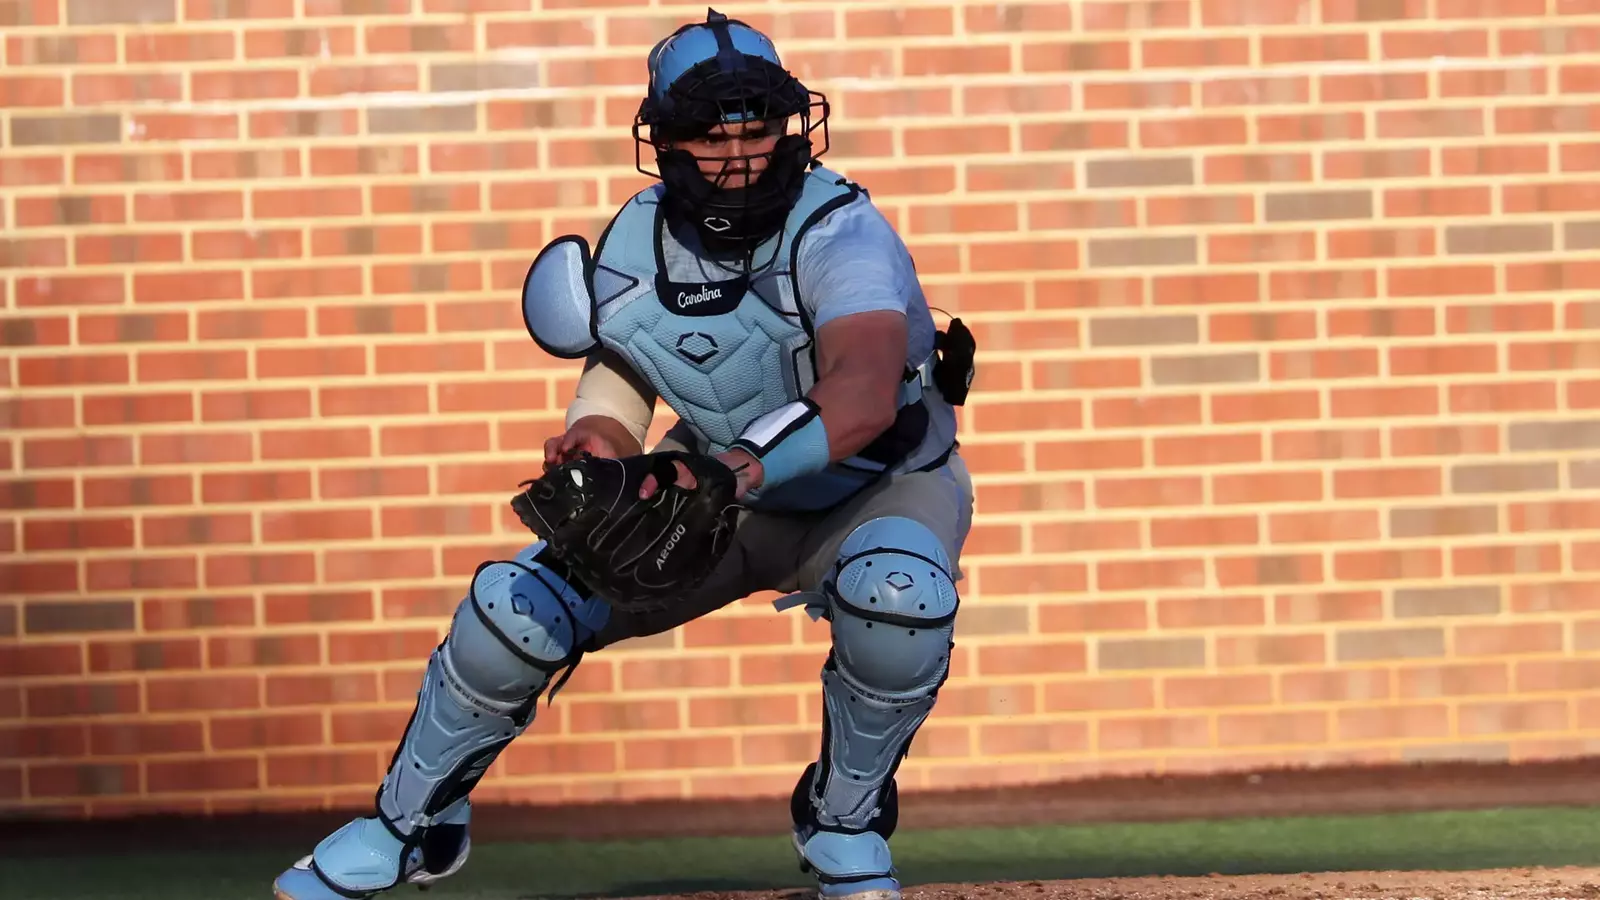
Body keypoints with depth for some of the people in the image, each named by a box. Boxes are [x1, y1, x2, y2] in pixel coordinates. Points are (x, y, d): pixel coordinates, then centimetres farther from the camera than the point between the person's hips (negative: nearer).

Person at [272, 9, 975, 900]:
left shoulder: (839, 233, -30)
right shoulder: (631, 254, -14)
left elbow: (866, 392, -48)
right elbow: (611, 413, -11)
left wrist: (750, 463, -66)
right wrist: (592, 461, -37)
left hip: (885, 484, -4)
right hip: (715, 490, 4)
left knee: (895, 595, -37)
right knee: (514, 608, -11)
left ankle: (845, 821, -8)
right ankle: (410, 823, 15)